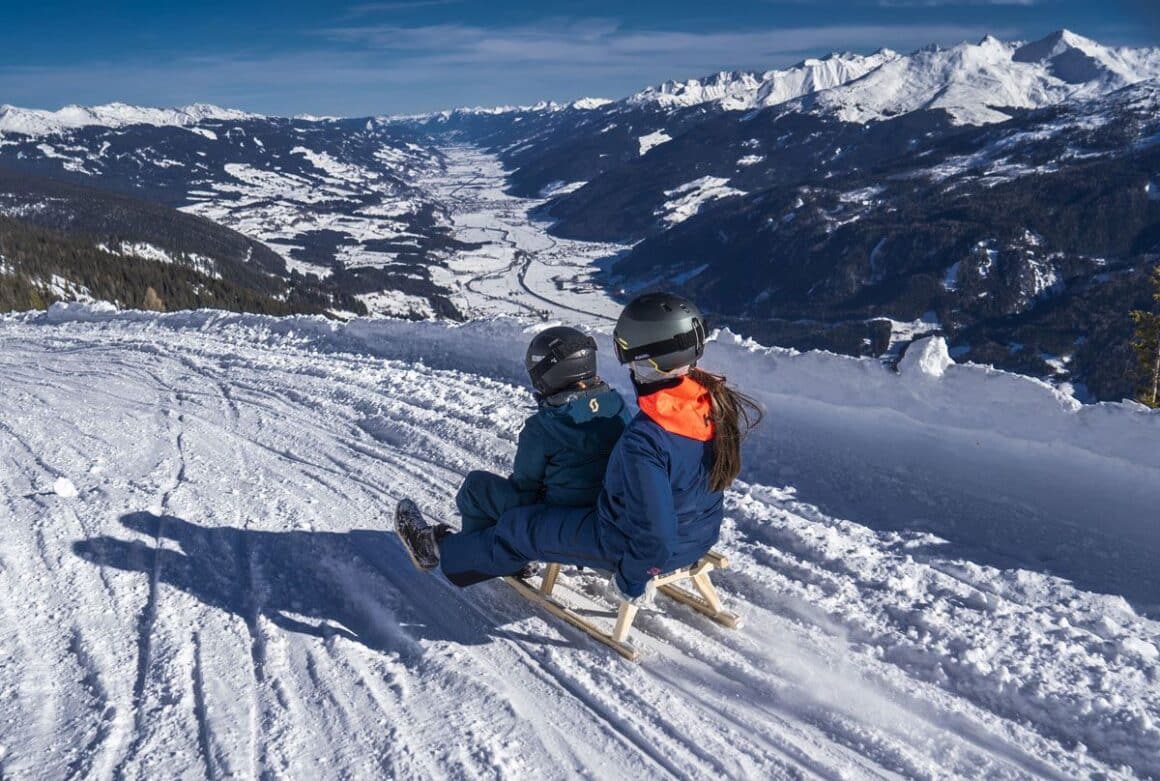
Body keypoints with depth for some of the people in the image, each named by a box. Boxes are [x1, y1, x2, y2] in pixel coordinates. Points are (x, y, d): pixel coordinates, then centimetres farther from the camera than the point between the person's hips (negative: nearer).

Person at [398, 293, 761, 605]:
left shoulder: (643, 441, -37)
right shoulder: (718, 399, -15)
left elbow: (654, 536, -34)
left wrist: (634, 579, -15)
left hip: (649, 549, -7)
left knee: (522, 527, 12)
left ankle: (446, 552, 37)